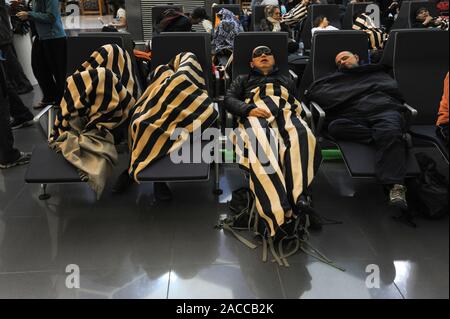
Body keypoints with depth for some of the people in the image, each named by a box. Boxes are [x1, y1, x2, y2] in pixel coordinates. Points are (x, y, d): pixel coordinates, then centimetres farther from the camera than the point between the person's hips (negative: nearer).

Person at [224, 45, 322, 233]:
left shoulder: (287, 80, 43)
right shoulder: (244, 80, 38)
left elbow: (298, 103, 29)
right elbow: (229, 99, 18)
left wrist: (295, 113, 3)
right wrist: (249, 109, -4)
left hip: (286, 113, 2)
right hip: (256, 115, -2)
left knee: (302, 137, -39)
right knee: (260, 150, -40)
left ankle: (299, 202, -50)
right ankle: (278, 214, -53)